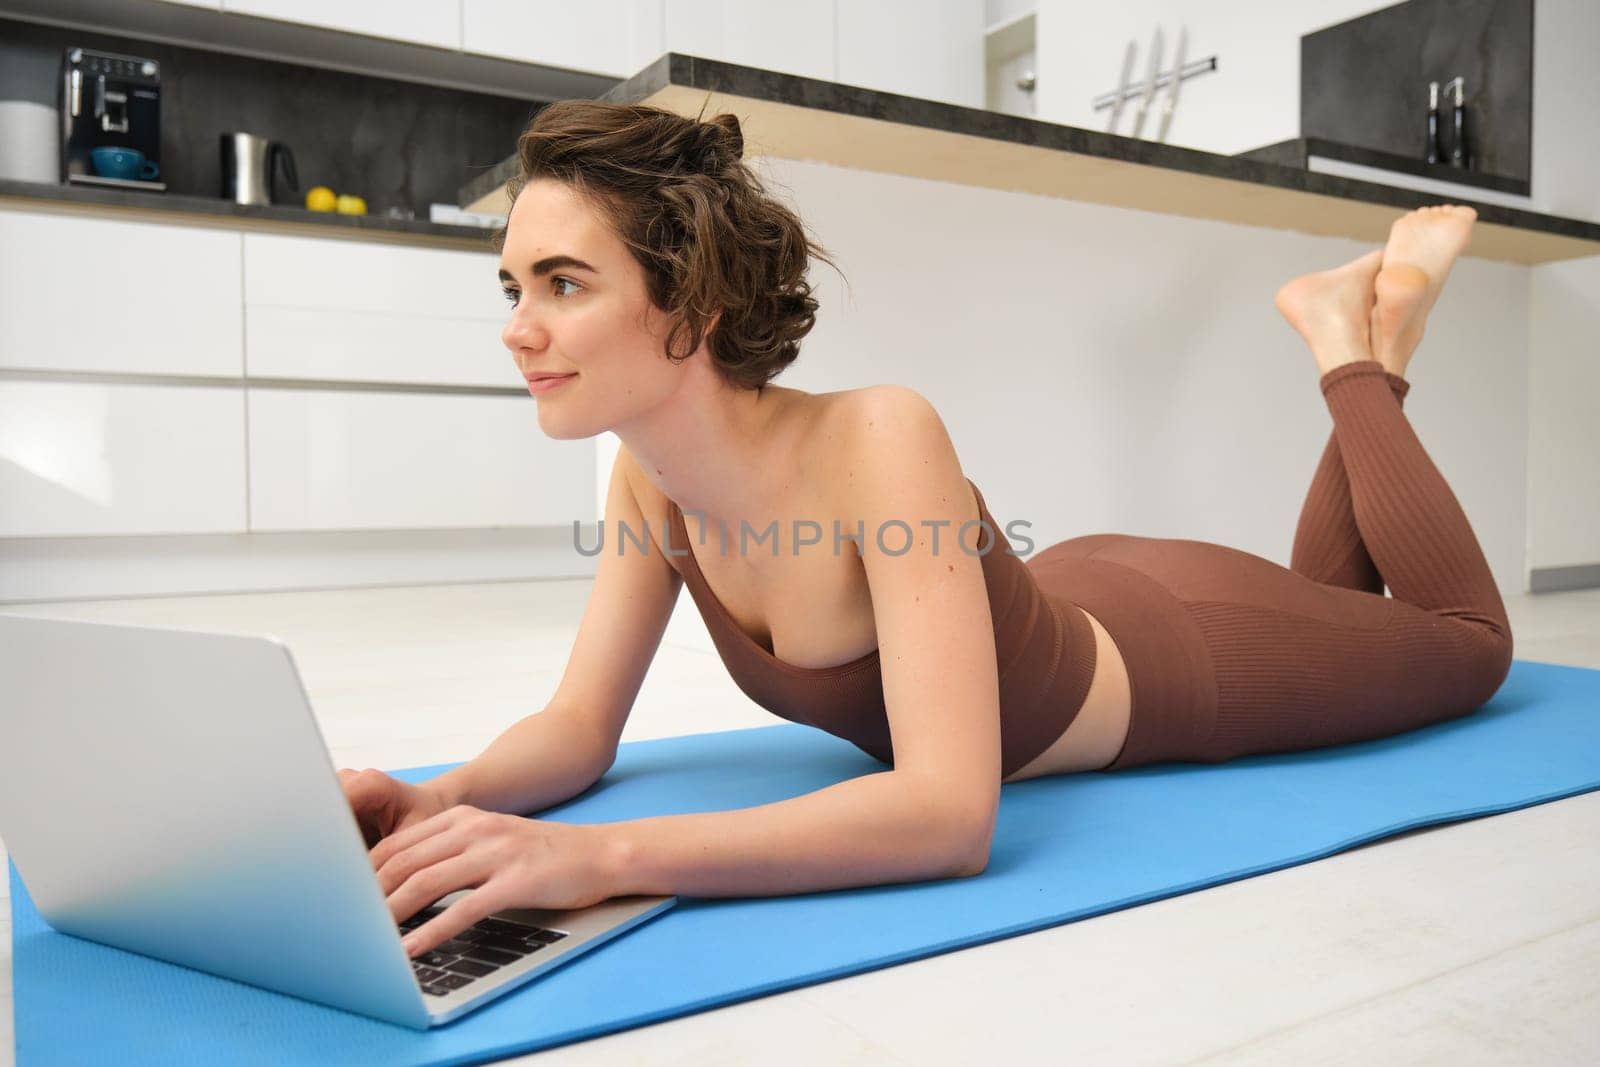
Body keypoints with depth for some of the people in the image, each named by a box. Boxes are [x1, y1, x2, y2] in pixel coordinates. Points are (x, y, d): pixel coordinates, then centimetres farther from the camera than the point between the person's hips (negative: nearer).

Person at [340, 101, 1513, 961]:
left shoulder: (878, 438, -43)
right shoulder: (649, 474, -21)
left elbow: (950, 812, -48)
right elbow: (580, 725, -16)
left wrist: (601, 855, -56)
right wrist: (440, 800, -36)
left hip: (1174, 664, -5)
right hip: (1063, 602, 6)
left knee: (1469, 639, 26)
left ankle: (1357, 351, 31)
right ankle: (1353, 354, 46)